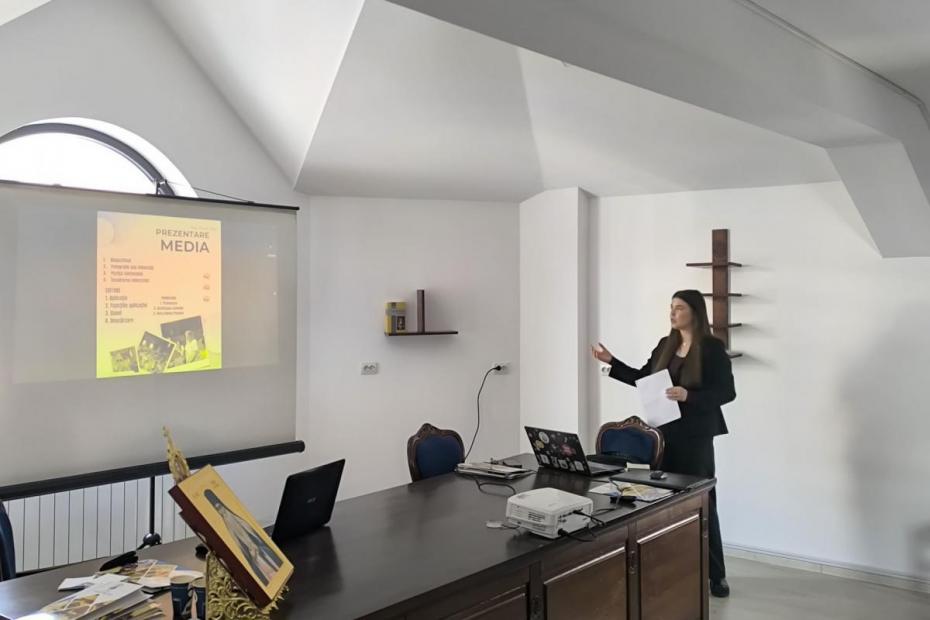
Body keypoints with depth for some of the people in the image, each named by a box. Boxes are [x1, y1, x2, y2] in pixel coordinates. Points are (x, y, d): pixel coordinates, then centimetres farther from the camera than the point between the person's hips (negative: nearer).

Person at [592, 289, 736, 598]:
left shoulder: (712, 348, -10)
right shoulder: (665, 345, 9)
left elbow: (727, 392, -12)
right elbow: (642, 379, 16)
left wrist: (689, 396, -24)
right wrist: (611, 362, 8)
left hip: (696, 436, -6)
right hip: (665, 432, 6)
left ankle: (716, 575, 9)